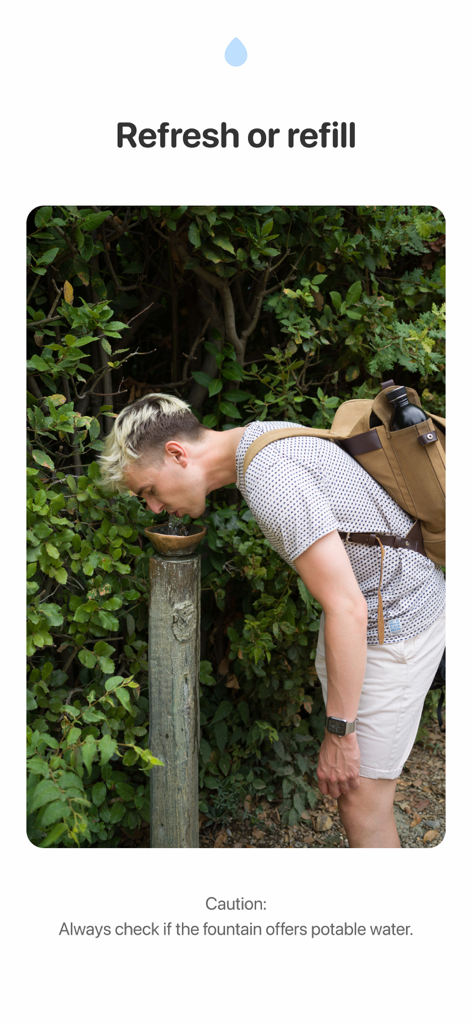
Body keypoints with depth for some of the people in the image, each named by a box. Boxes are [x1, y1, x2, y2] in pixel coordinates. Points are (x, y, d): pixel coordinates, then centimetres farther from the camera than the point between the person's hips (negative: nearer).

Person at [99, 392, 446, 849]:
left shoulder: (271, 484, -29)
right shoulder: (264, 437, 3)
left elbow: (347, 610, -30)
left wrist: (339, 732, -21)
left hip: (397, 622, -10)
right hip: (367, 603, 10)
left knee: (360, 800, -4)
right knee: (348, 783, 18)